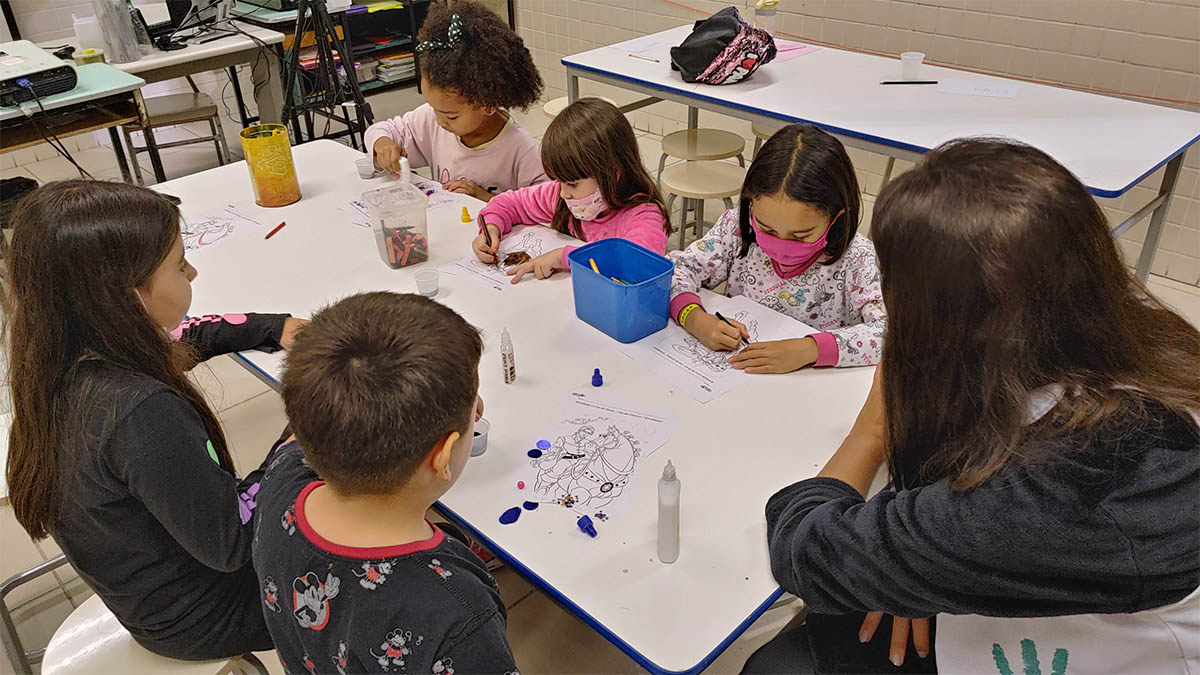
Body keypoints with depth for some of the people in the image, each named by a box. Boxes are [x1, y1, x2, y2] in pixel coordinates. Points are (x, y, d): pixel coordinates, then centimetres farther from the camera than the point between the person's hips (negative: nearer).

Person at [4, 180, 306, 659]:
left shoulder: (67, 357, -12)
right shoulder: (143, 414, -39)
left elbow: (177, 339, 9)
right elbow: (229, 546, -29)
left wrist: (275, 328, 3)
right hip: (198, 620, -7)